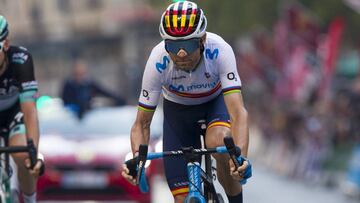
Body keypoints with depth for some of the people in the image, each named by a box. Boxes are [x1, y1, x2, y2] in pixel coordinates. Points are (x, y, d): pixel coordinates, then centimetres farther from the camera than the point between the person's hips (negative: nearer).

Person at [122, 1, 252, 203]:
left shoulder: (219, 51, -36)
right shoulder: (158, 61, -32)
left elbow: (238, 112, -42)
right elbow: (142, 123, -24)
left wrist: (241, 157, -59)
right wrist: (137, 158, -44)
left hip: (216, 101, -1)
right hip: (178, 109, 1)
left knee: (218, 141, -36)